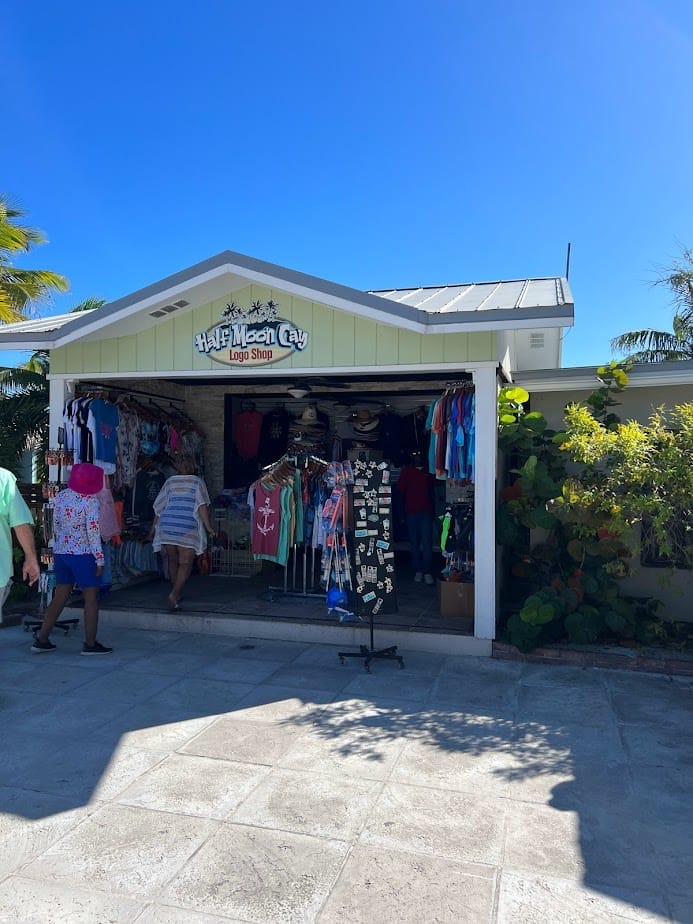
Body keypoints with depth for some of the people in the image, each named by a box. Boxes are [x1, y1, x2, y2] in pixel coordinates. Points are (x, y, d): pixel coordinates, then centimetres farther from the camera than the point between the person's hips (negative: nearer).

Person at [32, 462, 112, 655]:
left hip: (60, 552, 7)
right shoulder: (90, 500, -14)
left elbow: (55, 526, 12)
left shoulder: (60, 496, 5)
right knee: (91, 598, 3)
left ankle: (41, 640, 18)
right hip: (82, 554, -7)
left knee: (60, 597, 15)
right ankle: (90, 644, 8)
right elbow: (93, 532, -16)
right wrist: (100, 560, -11)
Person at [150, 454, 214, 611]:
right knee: (185, 564, -1)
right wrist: (208, 526, -4)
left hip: (167, 526, 4)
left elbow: (159, 507, 13)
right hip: (187, 528, -4)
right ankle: (174, 595, -16)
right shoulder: (197, 482, 5)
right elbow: (202, 506, -7)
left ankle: (176, 594, 26)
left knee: (172, 561, 16)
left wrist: (154, 527, 21)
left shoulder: (170, 481, 13)